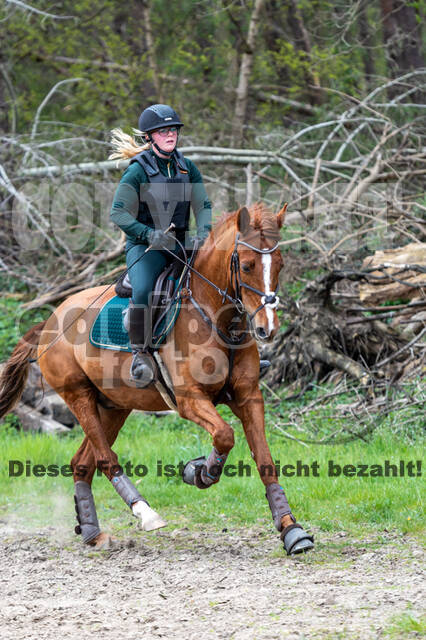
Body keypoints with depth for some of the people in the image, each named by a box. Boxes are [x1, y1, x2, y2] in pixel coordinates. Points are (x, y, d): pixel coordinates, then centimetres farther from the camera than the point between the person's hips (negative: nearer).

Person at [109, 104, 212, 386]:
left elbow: (203, 205, 9)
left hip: (181, 244, 5)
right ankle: (141, 352, -16)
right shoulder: (138, 171, -7)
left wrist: (204, 232, -12)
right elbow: (119, 212, -12)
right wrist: (149, 234, -26)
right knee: (142, 291, -32)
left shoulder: (188, 168, 9)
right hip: (144, 246, -5)